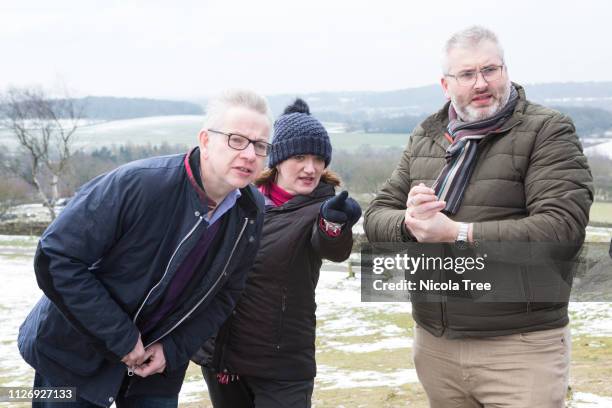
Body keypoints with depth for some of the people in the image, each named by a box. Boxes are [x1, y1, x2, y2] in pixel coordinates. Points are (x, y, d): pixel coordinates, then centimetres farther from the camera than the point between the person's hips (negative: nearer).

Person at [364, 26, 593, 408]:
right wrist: (408, 222, -16)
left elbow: (563, 227, -20)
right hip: (434, 344, 5)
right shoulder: (425, 138, 10)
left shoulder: (548, 130, -7)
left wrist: (457, 233, -22)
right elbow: (376, 217, 8)